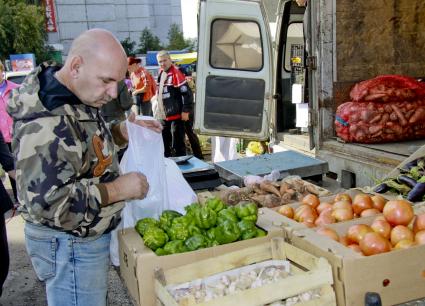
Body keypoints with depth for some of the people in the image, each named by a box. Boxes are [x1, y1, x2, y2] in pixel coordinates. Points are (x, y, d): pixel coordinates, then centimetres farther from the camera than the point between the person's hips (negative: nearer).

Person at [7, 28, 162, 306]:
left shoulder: (78, 99, 1)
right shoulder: (46, 123, -29)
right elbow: (47, 202, -31)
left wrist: (121, 132, -1)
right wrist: (118, 189, -25)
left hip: (89, 236, 10)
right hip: (69, 248, -9)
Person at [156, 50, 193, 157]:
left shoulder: (176, 73, -14)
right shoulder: (161, 73, 13)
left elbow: (187, 93, -18)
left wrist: (185, 111, -19)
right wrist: (159, 109, 23)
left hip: (176, 115, -9)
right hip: (164, 116, 9)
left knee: (177, 144, -5)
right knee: (164, 143, 17)